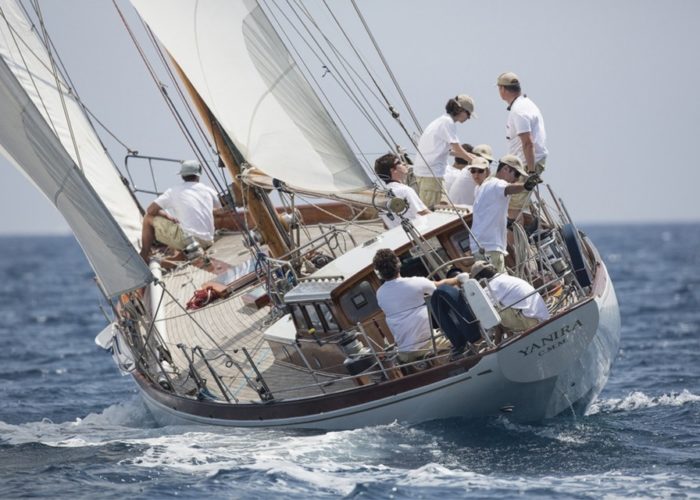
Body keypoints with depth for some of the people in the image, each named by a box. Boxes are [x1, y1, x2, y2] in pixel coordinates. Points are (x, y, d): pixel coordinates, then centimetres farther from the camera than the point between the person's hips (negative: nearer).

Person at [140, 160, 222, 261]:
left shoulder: (173, 191, 3)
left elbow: (150, 210, 2)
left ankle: (143, 258, 13)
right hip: (206, 243, 5)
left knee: (149, 219, 13)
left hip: (186, 240, -5)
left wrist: (167, 216, 18)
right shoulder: (208, 190, 12)